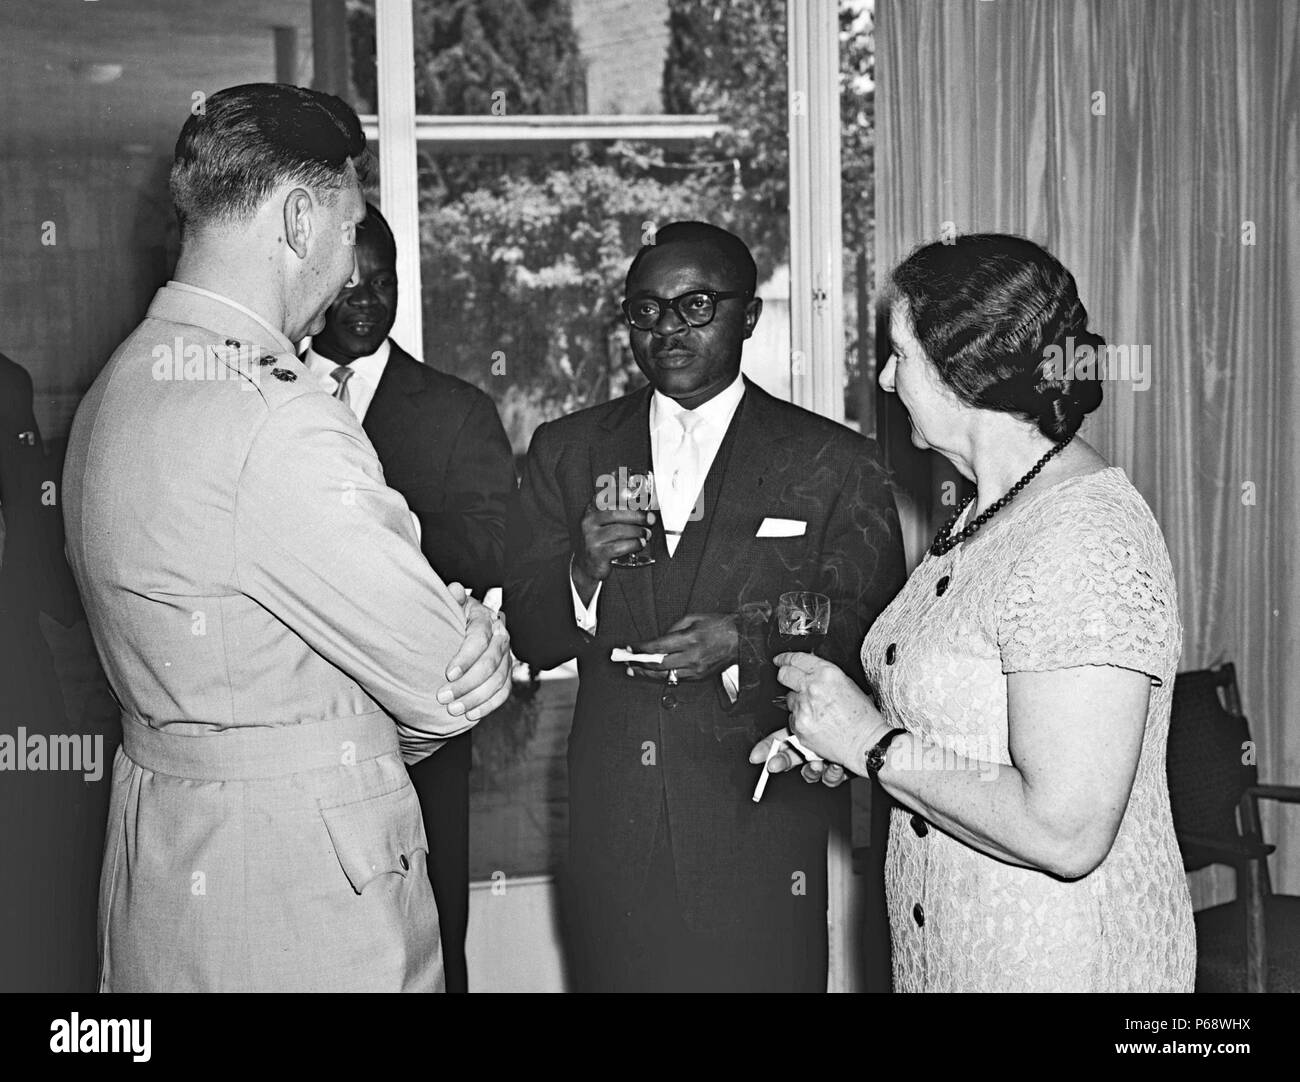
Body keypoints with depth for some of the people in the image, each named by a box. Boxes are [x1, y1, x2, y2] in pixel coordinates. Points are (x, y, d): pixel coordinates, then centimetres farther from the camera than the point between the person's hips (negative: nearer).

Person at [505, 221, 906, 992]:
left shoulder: (835, 464, 0)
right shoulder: (567, 451, 8)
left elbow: (873, 637, -3)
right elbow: (528, 636, 6)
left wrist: (748, 644, -19)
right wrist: (584, 574, -15)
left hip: (760, 831, -2)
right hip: (614, 831, 2)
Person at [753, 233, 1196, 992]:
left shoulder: (1085, 544, -24)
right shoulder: (988, 513, 7)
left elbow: (1066, 832, -29)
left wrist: (874, 743, -20)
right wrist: (837, 734, 1)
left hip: (1064, 959, -9)